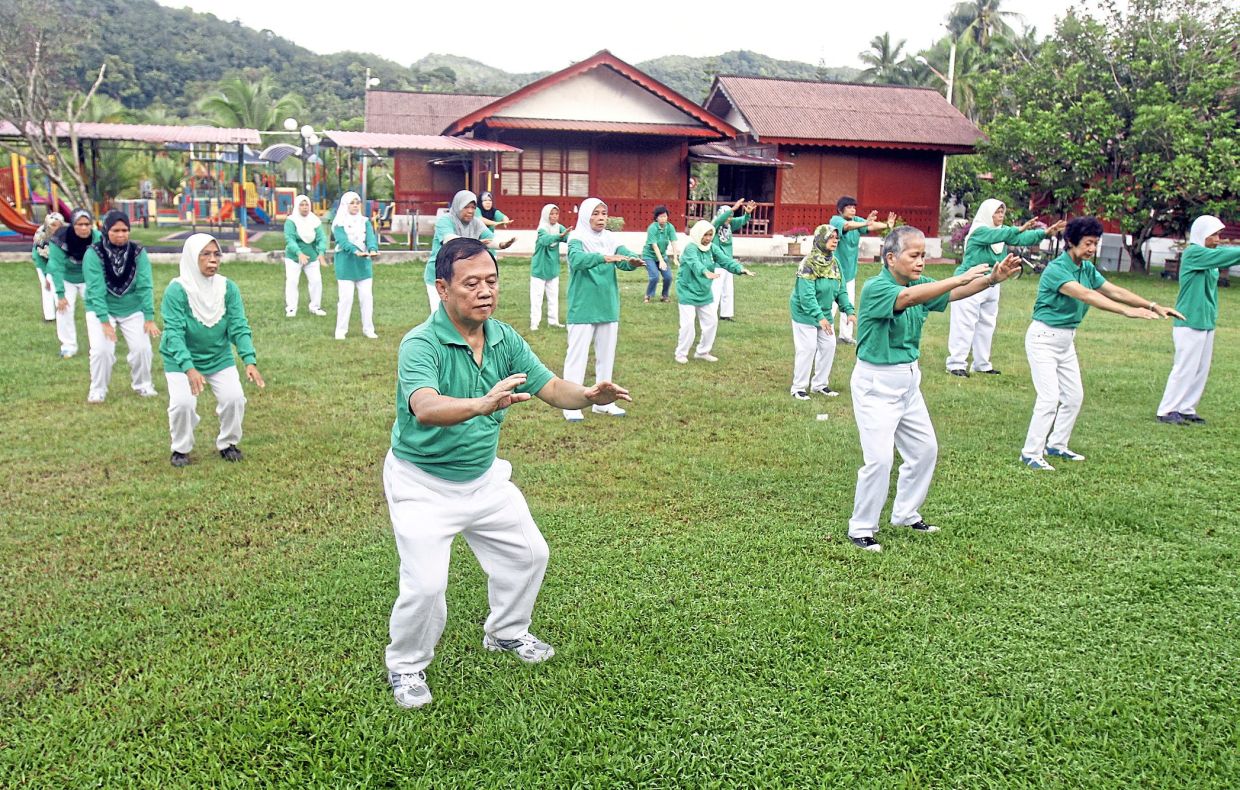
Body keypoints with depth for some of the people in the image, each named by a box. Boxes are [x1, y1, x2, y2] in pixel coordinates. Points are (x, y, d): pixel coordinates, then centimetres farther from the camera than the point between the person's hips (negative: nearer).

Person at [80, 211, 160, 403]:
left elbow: (145, 286, -15)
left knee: (142, 347, -6)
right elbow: (96, 289, -22)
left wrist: (149, 318, -19)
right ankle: (98, 389, 9)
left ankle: (143, 384, 19)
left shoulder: (138, 252, -13)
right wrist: (105, 321, -28)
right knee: (101, 349, -13)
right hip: (101, 309, -2)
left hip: (133, 309, 2)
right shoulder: (94, 254, -18)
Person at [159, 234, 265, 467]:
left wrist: (250, 361, -27)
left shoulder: (228, 288, -12)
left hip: (220, 358, 3)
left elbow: (239, 327, -13)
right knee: (183, 403, -19)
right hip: (181, 360, -3)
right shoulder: (176, 290, -21)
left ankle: (228, 443, 16)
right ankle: (181, 448, 10)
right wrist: (189, 369, -38)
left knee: (234, 398, -13)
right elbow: (174, 333, -25)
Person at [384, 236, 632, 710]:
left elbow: (549, 387, -9)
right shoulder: (421, 344, -26)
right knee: (425, 584, -12)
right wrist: (482, 405, -62)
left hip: (484, 476, 7)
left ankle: (506, 632, 43)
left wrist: (588, 396, -30)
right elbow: (426, 408, -44)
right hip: (422, 483, -6)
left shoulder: (504, 338, -6)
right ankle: (405, 666, 19)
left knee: (529, 553, 16)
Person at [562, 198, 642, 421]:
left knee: (606, 355, 12)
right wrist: (603, 258, -44)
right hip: (583, 308, -6)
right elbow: (577, 259, -29)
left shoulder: (611, 239, 6)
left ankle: (603, 401, 23)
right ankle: (571, 405, 5)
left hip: (608, 306, 6)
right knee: (577, 355, -2)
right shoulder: (577, 239, -9)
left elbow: (624, 256, -8)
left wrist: (633, 261, -32)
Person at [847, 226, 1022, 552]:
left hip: (908, 379, 8)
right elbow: (908, 297, -37)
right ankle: (861, 528, 6)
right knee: (879, 459, -10)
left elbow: (955, 293, -10)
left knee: (925, 449, 15)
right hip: (875, 383, -8)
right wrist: (960, 277, -42)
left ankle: (906, 514, 32)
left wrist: (992, 278, -27)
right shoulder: (875, 287, -18)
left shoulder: (920, 284, 4)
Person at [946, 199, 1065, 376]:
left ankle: (982, 364, 18)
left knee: (986, 325, 11)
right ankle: (956, 363, -4)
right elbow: (998, 236, -32)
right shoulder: (979, 231, -14)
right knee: (965, 325, -7)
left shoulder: (1002, 231, 7)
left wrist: (1045, 233, -17)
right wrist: (1020, 228, -45)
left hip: (991, 285, 8)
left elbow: (1022, 239, -5)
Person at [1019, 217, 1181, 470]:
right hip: (1044, 337, -9)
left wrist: (1153, 306, -8)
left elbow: (1114, 291, 3)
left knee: (1074, 396, 13)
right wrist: (1127, 310, -41)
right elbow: (1086, 295, -33)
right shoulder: (1056, 269, -21)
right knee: (1049, 397, -14)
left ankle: (1056, 445, 27)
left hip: (1066, 339, 9)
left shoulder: (1087, 268, 6)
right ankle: (1031, 454, -6)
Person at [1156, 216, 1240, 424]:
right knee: (1185, 368, -6)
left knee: (1202, 370, 10)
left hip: (1206, 323, 8)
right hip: (1189, 323, -8)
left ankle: (1186, 409, 17)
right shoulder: (1193, 253, -11)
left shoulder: (1210, 255, 13)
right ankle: (1166, 411, 0)